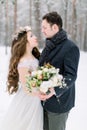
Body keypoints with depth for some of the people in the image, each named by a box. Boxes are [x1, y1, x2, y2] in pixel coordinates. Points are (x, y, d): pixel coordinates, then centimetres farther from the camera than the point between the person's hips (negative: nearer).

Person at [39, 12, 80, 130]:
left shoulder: (71, 47, -15)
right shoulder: (49, 45, 12)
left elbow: (71, 76, -20)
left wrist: (55, 90, -34)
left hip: (59, 101, -7)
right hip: (45, 100, 8)